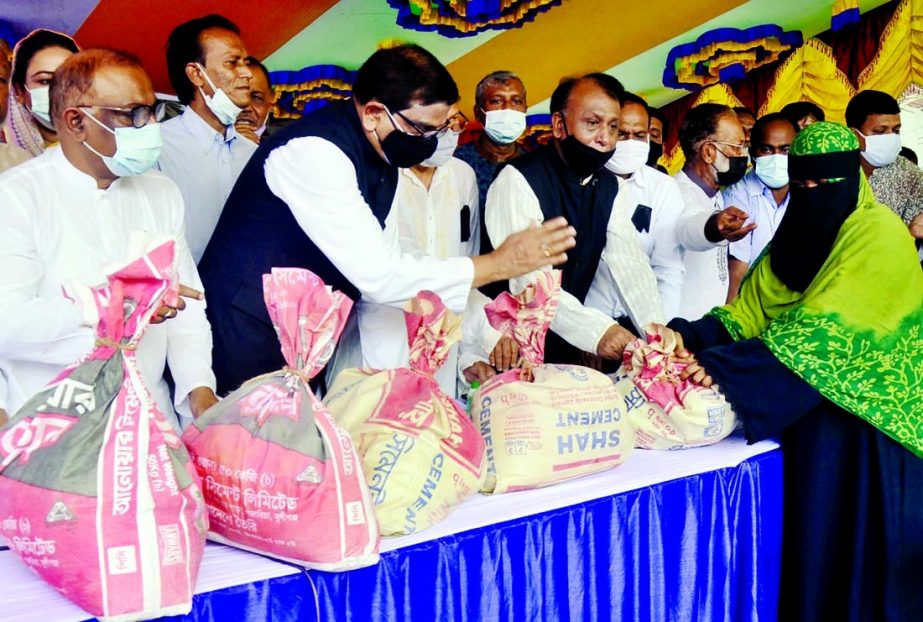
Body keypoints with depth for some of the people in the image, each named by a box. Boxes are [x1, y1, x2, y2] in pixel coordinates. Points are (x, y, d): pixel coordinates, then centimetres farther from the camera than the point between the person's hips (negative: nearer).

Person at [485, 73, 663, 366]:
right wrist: (596, 330, -36)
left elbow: (628, 263, -3)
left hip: (570, 344, 6)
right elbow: (529, 281, -26)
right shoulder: (518, 181, -16)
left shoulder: (610, 188, 6)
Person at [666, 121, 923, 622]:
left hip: (862, 418, -6)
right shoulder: (794, 239, 10)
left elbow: (825, 330, -26)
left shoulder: (879, 234, -14)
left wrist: (724, 367, -33)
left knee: (855, 546, 0)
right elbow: (748, 311, 2)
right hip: (801, 410, 6)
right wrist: (691, 338, -18)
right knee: (807, 535, 9)